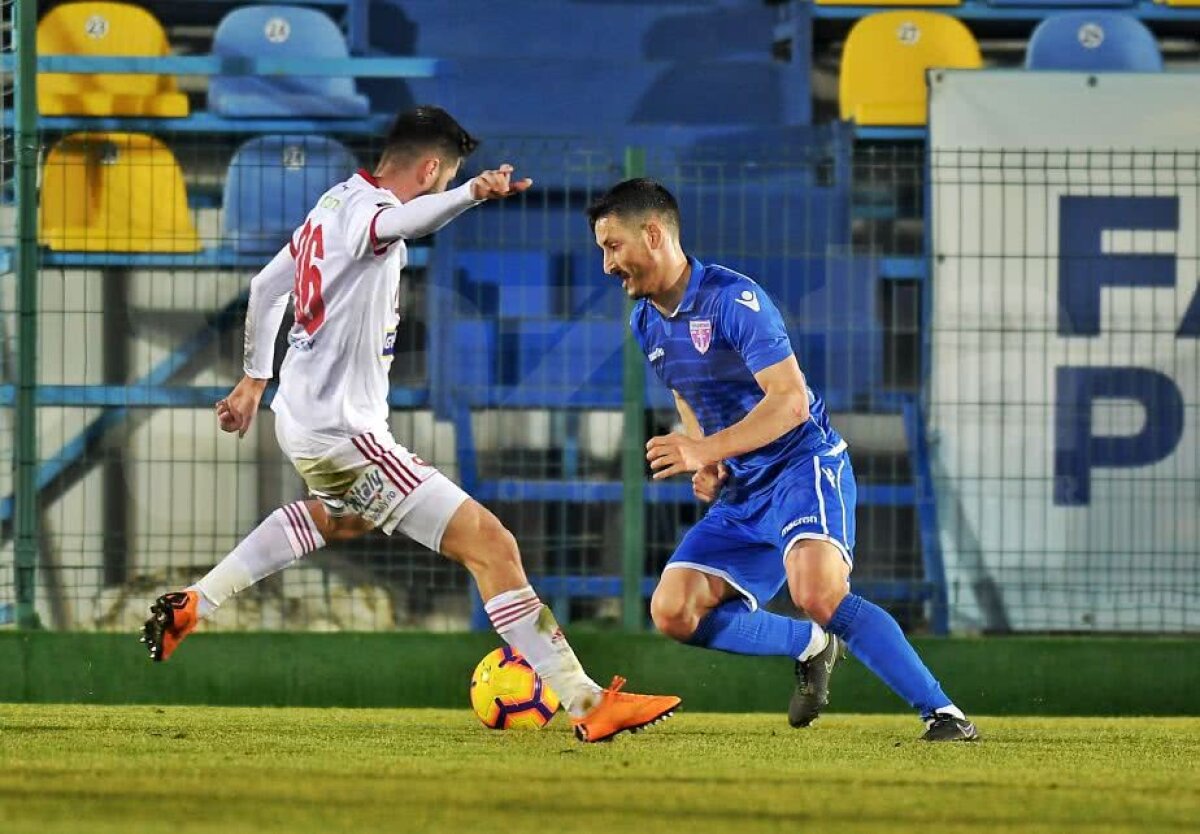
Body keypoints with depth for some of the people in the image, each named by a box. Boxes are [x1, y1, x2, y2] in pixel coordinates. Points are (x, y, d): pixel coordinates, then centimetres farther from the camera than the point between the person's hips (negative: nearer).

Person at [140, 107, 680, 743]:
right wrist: (472, 194, -64)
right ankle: (586, 705, -21)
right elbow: (398, 223, -44)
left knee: (339, 517, 43)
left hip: (300, 414, 10)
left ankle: (190, 607, 43)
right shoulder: (364, 208, -17)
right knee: (489, 543, -15)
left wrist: (255, 379, 37)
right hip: (342, 430, -10)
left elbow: (265, 289, 24)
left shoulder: (335, 203, 12)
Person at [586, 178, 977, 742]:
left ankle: (940, 712, -26)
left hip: (804, 467, -8)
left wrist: (706, 450, -33)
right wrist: (708, 468, 9)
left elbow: (791, 400, -25)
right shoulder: (646, 324, 9)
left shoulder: (732, 299, -17)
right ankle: (809, 646, 15)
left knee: (816, 591, -33)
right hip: (740, 494, 8)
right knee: (673, 613, -7)